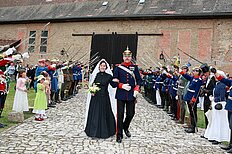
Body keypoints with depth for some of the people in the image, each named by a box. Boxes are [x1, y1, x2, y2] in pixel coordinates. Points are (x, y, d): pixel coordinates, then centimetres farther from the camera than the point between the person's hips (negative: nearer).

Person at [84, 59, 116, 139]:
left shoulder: (109, 76, -2)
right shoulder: (95, 75, 4)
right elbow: (91, 85, 9)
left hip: (104, 98, -2)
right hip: (95, 98, 2)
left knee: (104, 114, 4)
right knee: (94, 114, 6)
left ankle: (104, 132, 19)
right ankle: (94, 131, 20)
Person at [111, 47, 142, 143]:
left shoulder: (135, 67, 7)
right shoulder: (118, 68, 2)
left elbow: (139, 80, 7)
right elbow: (114, 82, 1)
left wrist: (136, 89, -8)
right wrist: (122, 86, -14)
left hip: (131, 95, 2)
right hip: (121, 95, -2)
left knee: (131, 114, 10)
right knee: (120, 115, 0)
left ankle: (125, 128, 39)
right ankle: (119, 135, 11)